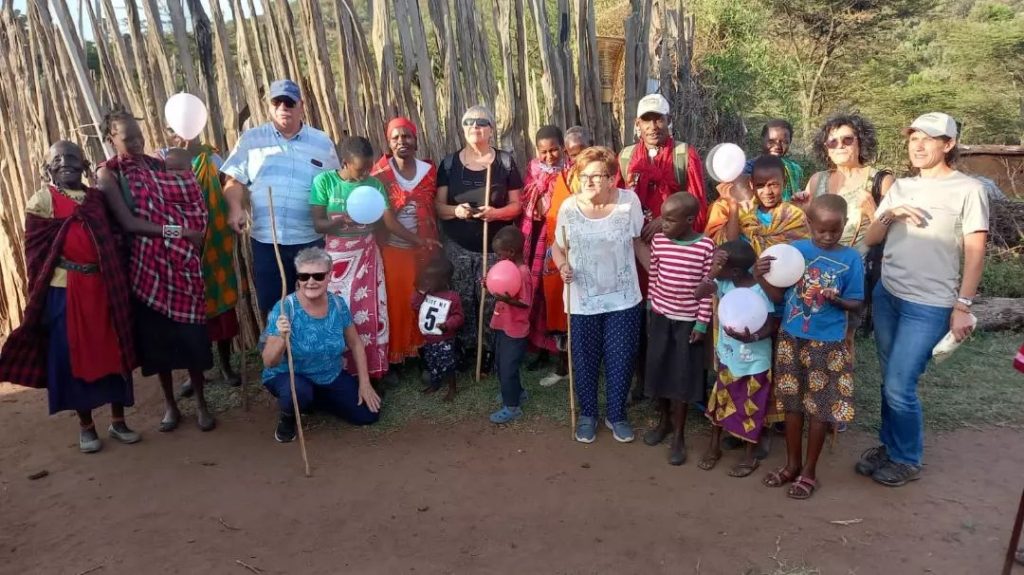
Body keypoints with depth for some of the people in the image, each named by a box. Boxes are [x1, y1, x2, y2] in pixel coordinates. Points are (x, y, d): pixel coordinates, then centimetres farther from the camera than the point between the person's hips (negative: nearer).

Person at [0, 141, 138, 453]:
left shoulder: (97, 197, 11)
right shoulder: (42, 199, 2)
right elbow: (35, 250, -2)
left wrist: (117, 282, 2)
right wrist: (41, 293, -8)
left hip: (103, 286, 3)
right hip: (64, 289, -3)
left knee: (114, 350, 6)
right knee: (73, 355, 4)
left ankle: (118, 421, 18)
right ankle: (86, 426, 17)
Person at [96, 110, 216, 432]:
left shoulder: (157, 164, 11)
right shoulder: (108, 174, -2)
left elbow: (188, 201, 6)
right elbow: (128, 223, -13)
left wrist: (194, 234, -11)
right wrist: (175, 230, -18)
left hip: (182, 262, 3)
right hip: (147, 264, -2)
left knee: (192, 331, 1)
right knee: (158, 333, 6)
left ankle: (200, 402, 14)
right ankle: (170, 404, 21)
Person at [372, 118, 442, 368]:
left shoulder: (429, 170, 2)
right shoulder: (380, 173, -6)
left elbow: (433, 210, 8)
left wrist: (432, 243, 6)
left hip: (422, 247, 3)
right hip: (392, 248, -3)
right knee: (395, 300, 2)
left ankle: (419, 349, 24)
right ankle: (392, 356, 14)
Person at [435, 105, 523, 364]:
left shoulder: (505, 161, 1)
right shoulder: (449, 162, 5)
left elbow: (516, 205, 2)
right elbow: (439, 205, 4)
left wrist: (495, 212, -19)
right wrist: (455, 210, -18)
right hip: (458, 248, 2)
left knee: (493, 303, -2)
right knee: (462, 303, 5)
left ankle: (492, 353, 17)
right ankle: (466, 352, 22)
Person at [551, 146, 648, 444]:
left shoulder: (629, 201, -9)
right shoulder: (568, 207, -9)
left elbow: (637, 242, 3)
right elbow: (558, 247, 3)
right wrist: (562, 266, -18)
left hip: (623, 298, 0)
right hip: (583, 301, 0)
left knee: (621, 360, 10)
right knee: (585, 360, 13)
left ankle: (617, 414, 32)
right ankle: (587, 413, 34)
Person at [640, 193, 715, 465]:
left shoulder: (706, 245, -13)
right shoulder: (658, 240, -4)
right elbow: (653, 278, 6)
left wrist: (702, 323, -8)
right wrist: (650, 309, 10)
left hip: (688, 320, -3)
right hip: (660, 316, 3)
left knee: (682, 377, 4)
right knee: (658, 370, 11)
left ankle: (678, 435, 19)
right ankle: (664, 421, 34)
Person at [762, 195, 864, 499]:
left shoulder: (851, 258, -8)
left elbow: (856, 303, -3)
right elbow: (779, 295, -1)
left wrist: (838, 300, -24)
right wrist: (764, 275, -19)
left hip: (828, 343, -2)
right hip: (791, 338, 2)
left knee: (820, 407, 7)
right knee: (793, 403, 13)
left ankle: (809, 470, 23)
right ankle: (792, 463, 30)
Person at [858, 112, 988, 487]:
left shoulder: (968, 189, -4)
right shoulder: (900, 188, 11)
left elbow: (975, 252, -7)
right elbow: (870, 239, 10)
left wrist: (963, 306, -11)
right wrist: (890, 215, -9)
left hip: (929, 305, -5)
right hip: (886, 295, 5)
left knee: (900, 386, -5)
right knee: (890, 381, 12)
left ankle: (907, 460, 15)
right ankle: (888, 446, 29)